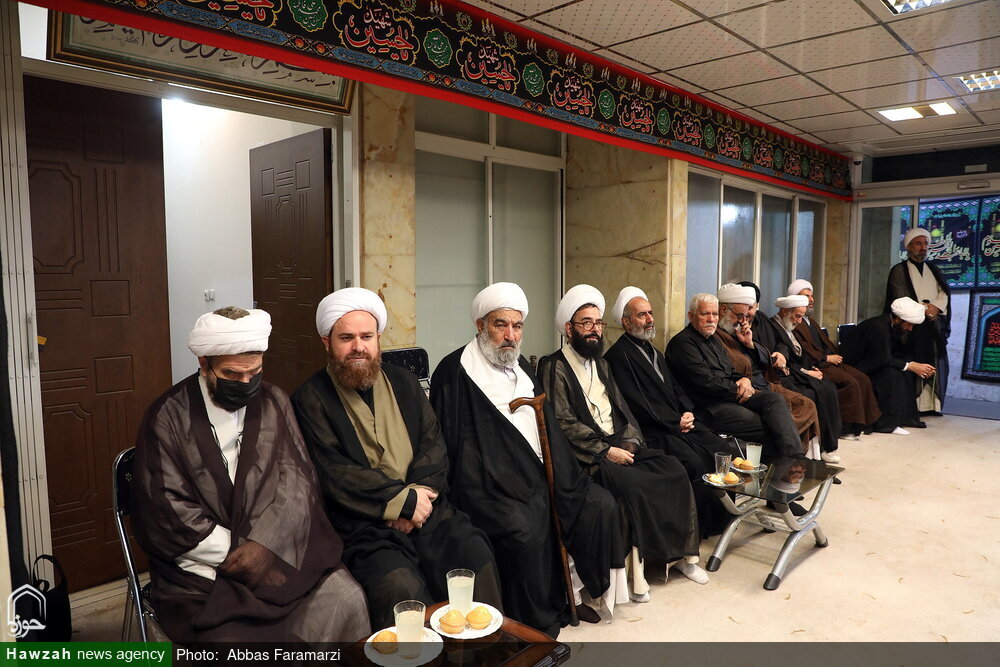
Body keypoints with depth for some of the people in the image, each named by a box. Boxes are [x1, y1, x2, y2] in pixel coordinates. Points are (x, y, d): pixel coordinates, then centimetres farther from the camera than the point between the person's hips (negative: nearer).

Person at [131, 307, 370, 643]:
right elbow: (168, 515, -7)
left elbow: (297, 480, -1)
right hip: (204, 566, -2)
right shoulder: (168, 417, -4)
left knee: (345, 601, -18)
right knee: (231, 635, -27)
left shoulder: (273, 402, 6)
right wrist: (236, 553, -13)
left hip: (277, 549, 3)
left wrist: (260, 549, -15)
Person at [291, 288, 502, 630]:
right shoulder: (310, 399, 1)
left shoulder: (403, 382, 16)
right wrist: (405, 500, -10)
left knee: (478, 557, -20)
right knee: (401, 587, -29)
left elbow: (434, 446, 10)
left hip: (425, 510, 4)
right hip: (364, 525, -4)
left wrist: (418, 496, -9)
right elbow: (334, 474, -8)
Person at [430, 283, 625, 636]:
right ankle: (539, 624, -7)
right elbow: (452, 442, -11)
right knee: (526, 530, -30)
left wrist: (565, 475, 10)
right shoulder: (454, 372, -6)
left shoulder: (519, 366, 18)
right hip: (492, 482, -8)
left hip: (539, 472, 8)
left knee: (601, 504, -3)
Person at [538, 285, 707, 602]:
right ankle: (635, 563, -15)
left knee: (674, 470, -13)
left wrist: (630, 441, -1)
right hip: (586, 454, -7)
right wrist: (605, 451, -17)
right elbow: (564, 423, -13)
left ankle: (681, 552, -2)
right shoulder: (554, 367, -5)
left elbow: (621, 408, 18)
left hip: (618, 445, 7)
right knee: (633, 484, -30)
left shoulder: (600, 363, 21)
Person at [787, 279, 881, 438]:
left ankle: (864, 422, 4)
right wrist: (826, 358, -13)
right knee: (850, 383, -23)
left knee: (863, 379, -2)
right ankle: (846, 428, -15)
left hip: (830, 360, 10)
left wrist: (836, 354, 8)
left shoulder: (811, 320, 25)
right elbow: (803, 349, -18)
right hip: (816, 365, -10)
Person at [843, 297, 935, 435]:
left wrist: (919, 367, -8)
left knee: (909, 371, 3)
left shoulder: (895, 326, 4)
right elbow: (884, 359, -26)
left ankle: (906, 416, 8)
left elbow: (903, 352, 8)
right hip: (857, 369, -10)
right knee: (892, 373, -28)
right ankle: (887, 423, -23)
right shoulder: (879, 327, -24)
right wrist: (910, 366, -19)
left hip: (875, 363, 10)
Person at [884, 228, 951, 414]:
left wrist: (935, 306, -10)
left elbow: (945, 292, 9)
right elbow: (901, 299, -6)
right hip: (912, 325, -5)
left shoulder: (934, 269, 19)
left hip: (934, 325, 5)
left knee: (935, 365, 0)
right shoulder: (899, 271, 3)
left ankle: (931, 404, 3)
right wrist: (923, 309, -11)